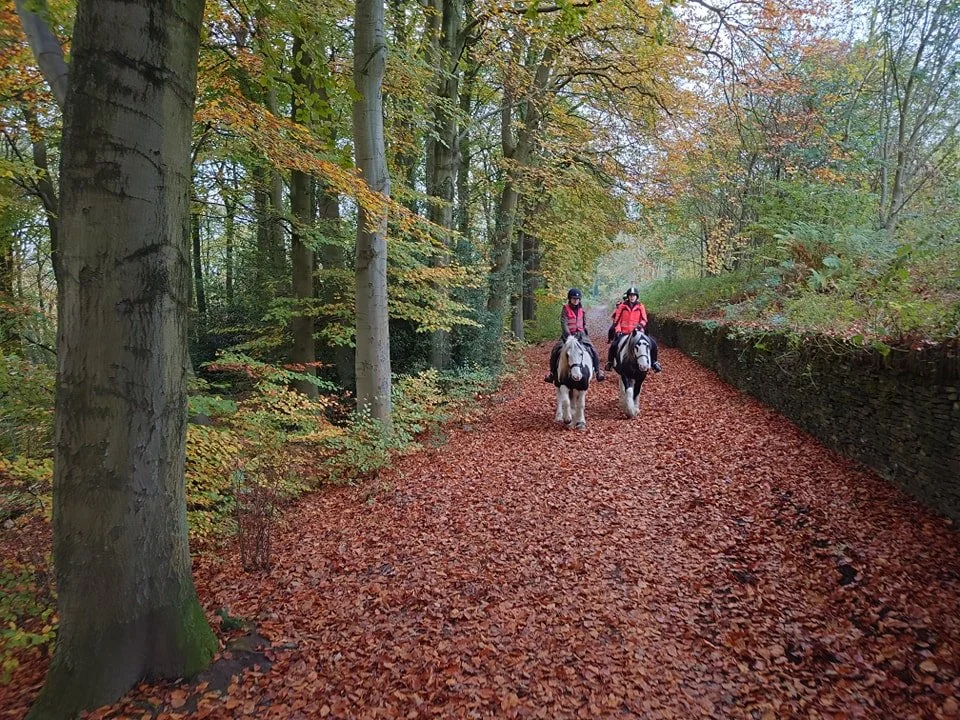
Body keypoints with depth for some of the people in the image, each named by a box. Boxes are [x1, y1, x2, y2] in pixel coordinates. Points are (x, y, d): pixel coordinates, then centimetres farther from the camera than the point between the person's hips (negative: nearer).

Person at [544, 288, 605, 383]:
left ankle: (597, 371, 3)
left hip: (580, 334, 3)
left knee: (593, 350, -11)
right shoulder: (565, 309, -6)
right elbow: (563, 324, -16)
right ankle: (552, 372, -4)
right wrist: (568, 336, -27)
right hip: (568, 334, -3)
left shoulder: (581, 309, 7)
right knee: (556, 350, -20)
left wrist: (585, 332, 10)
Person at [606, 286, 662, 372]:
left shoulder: (640, 306, 5)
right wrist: (618, 331, -10)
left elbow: (644, 319, 3)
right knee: (614, 345, -24)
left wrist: (641, 324, -19)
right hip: (623, 333, -2)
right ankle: (610, 361, 1)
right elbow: (617, 320, 2)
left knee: (653, 343, -10)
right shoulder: (622, 306, 2)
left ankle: (653, 362, 9)